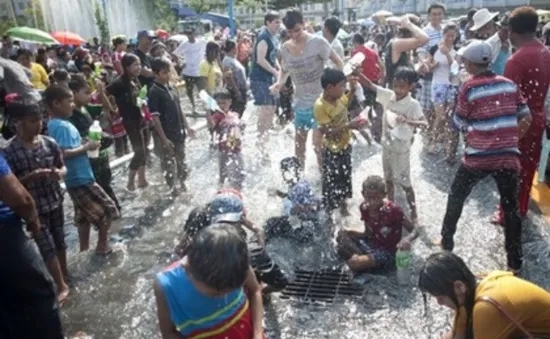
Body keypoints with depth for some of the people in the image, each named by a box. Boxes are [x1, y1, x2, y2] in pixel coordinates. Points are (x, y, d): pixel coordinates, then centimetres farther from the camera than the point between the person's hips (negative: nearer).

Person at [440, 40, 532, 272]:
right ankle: (515, 262, 20)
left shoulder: (469, 87, -8)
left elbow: (460, 122, -1)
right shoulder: (509, 84, 4)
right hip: (508, 157, 3)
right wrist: (511, 139, 17)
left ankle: (446, 241, 30)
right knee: (510, 208, 12)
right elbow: (526, 118, 6)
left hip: (478, 157, -3)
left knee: (456, 198, 19)